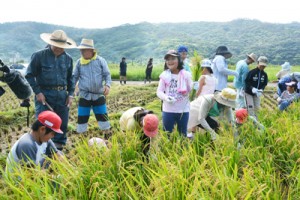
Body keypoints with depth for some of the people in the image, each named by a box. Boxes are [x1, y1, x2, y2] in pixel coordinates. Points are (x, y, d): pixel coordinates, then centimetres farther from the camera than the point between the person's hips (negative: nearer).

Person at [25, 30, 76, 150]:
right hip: (44, 95, -4)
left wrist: (70, 94, 6)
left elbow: (70, 78, 17)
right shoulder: (39, 56, -5)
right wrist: (37, 92, -9)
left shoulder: (68, 59, 8)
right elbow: (30, 75, -1)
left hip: (62, 95, 4)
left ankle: (58, 148, 26)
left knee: (63, 123, 9)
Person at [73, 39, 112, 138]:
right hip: (84, 96, 1)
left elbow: (107, 74, -1)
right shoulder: (79, 62, 2)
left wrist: (107, 85, -19)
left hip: (99, 95, -1)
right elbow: (74, 77, 8)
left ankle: (108, 137, 20)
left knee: (103, 117, 6)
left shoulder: (100, 61, -4)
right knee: (82, 118, 5)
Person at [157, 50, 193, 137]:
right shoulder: (164, 75, -1)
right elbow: (159, 91, -3)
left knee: (183, 134, 13)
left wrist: (194, 88, -15)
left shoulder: (186, 74, -3)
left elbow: (191, 91, 3)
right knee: (167, 134, 9)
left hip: (183, 110, 0)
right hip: (168, 110, 0)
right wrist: (166, 97, -18)